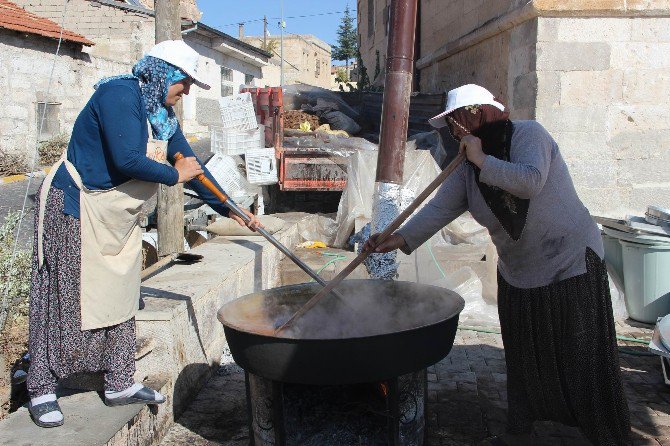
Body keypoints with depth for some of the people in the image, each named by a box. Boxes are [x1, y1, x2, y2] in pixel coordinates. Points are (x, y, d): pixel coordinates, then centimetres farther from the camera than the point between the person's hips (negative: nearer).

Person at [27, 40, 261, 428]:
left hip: (117, 219, 9)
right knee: (63, 301, -1)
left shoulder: (163, 113, 9)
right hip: (76, 209, -9)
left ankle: (120, 385, 23)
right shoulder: (120, 95, -19)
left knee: (120, 301, 12)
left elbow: (191, 163, 13)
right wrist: (174, 175, -14)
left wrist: (231, 210, 12)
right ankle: (42, 392, 12)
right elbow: (127, 160, -30)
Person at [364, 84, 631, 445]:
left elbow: (531, 182, -31)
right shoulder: (466, 169, 1)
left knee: (586, 361, 1)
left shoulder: (528, 134, -13)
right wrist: (401, 238, -26)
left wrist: (482, 160, -26)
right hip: (517, 273, 6)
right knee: (522, 360, 15)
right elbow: (439, 209, -12)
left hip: (571, 263, -6)